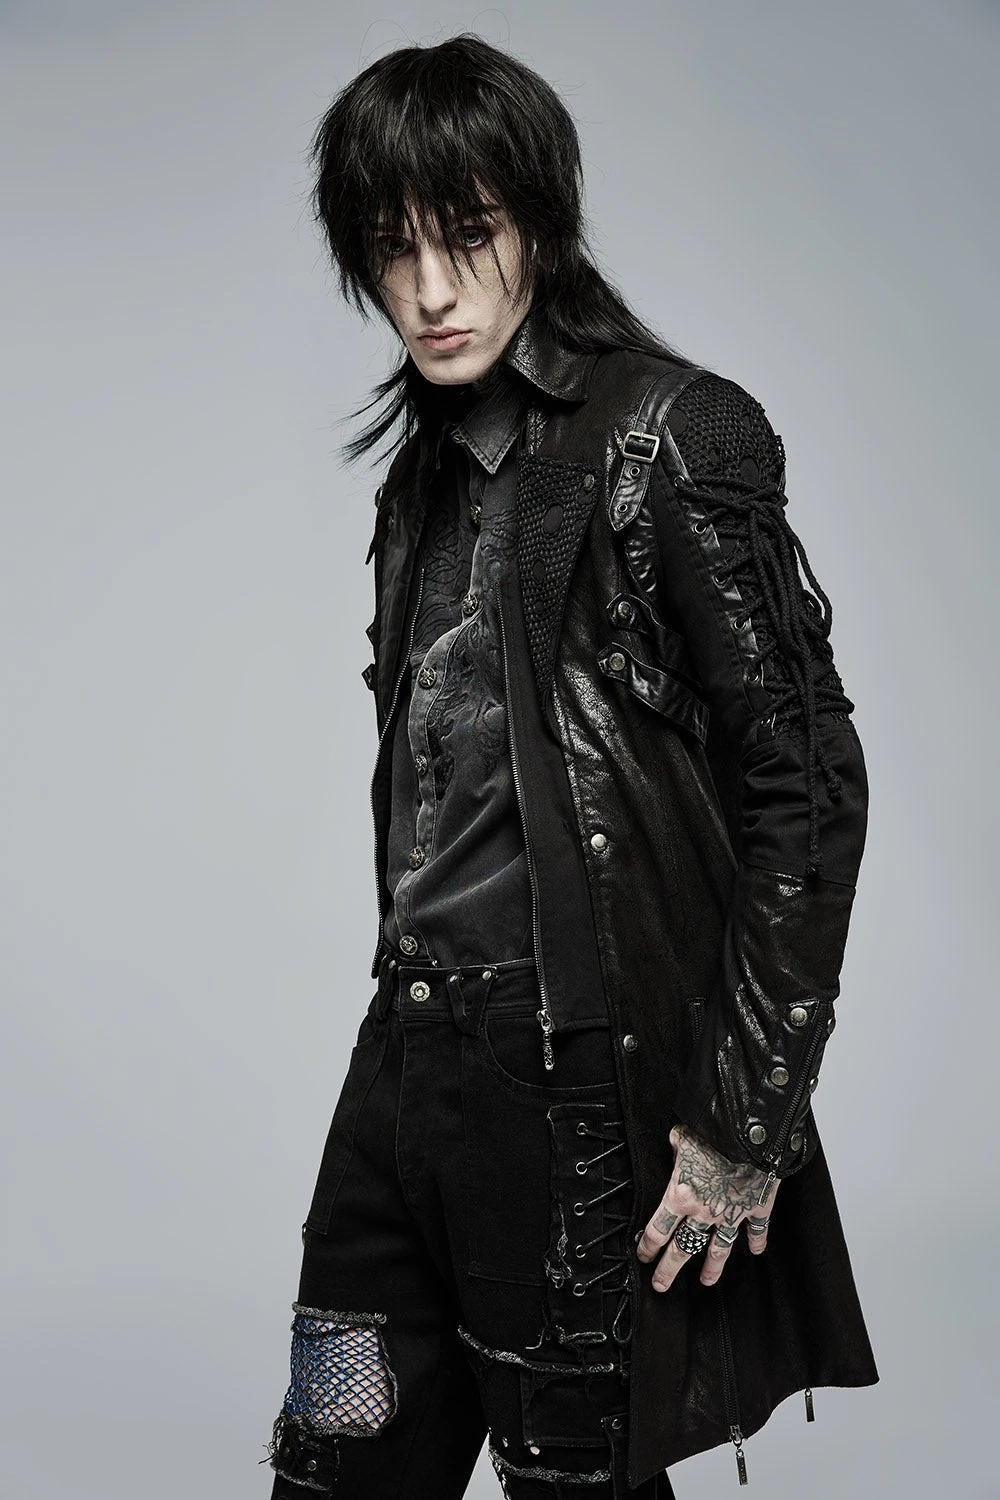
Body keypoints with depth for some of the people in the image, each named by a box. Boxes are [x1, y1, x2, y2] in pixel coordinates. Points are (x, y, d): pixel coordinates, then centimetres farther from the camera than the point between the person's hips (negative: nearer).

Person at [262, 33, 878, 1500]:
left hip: (583, 1080, -7)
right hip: (410, 1053, 7)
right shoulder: (428, 468, 14)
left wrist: (747, 1118, -14)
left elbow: (806, 783, -13)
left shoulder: (670, 433, -9)